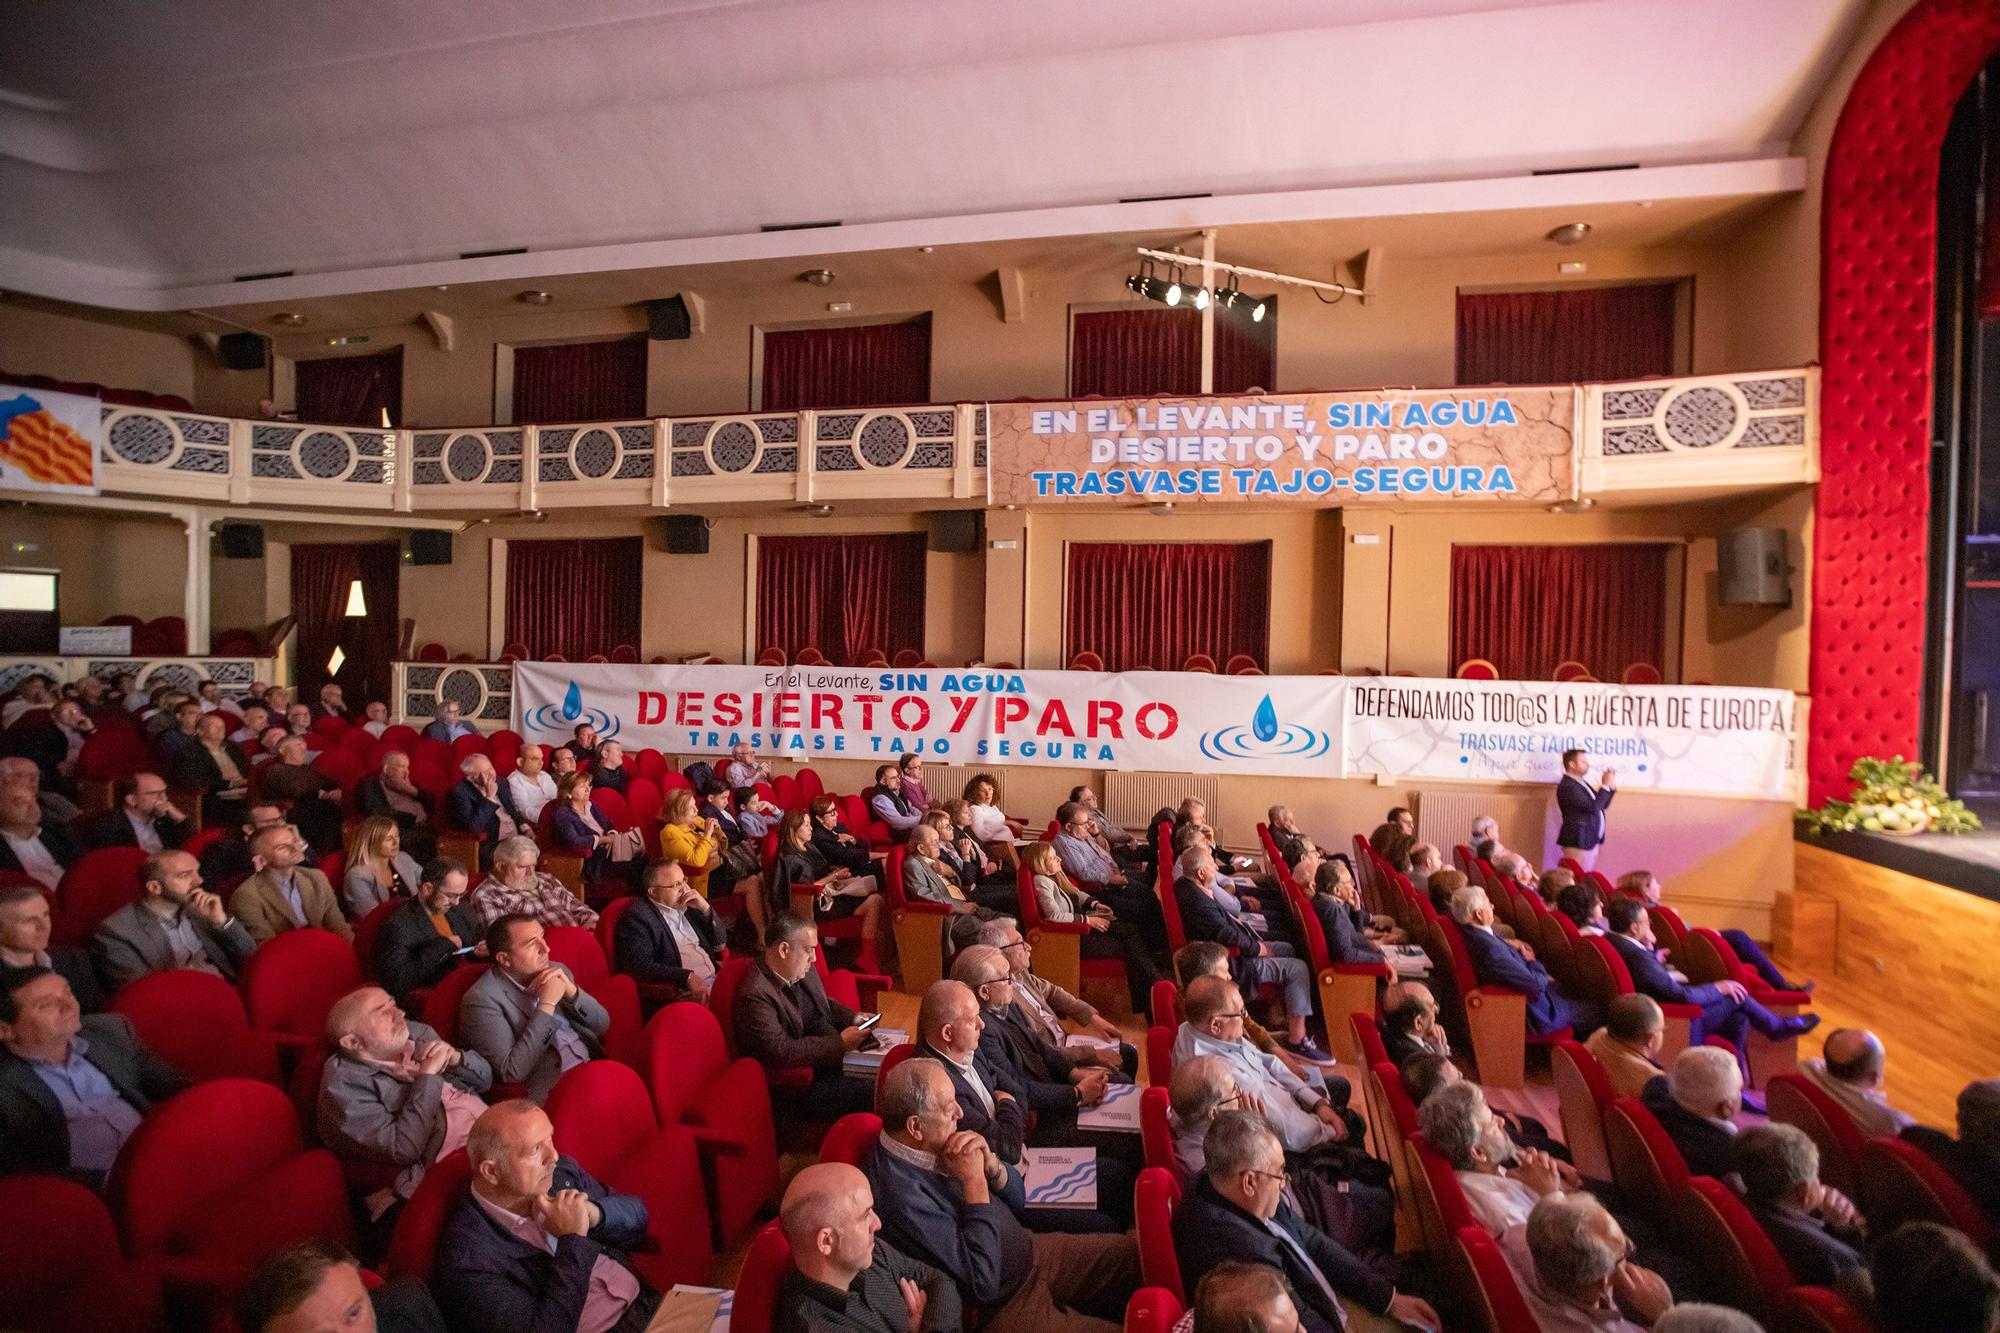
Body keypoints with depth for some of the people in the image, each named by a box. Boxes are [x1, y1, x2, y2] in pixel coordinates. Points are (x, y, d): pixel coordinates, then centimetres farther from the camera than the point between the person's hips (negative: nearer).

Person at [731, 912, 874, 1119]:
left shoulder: (801, 971, 5)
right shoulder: (755, 995, -20)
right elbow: (781, 1052, -24)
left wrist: (855, 1019, 5)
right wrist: (840, 1043, -20)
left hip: (833, 1057, 9)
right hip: (801, 1087, -8)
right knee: (873, 1093, -24)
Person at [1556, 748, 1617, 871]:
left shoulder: (1581, 782, 14)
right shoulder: (1567, 786, -18)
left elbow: (1602, 805, 20)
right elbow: (1593, 807, -22)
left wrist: (1611, 785, 7)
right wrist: (1605, 785, -14)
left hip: (1591, 840, 10)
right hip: (1579, 841, -10)